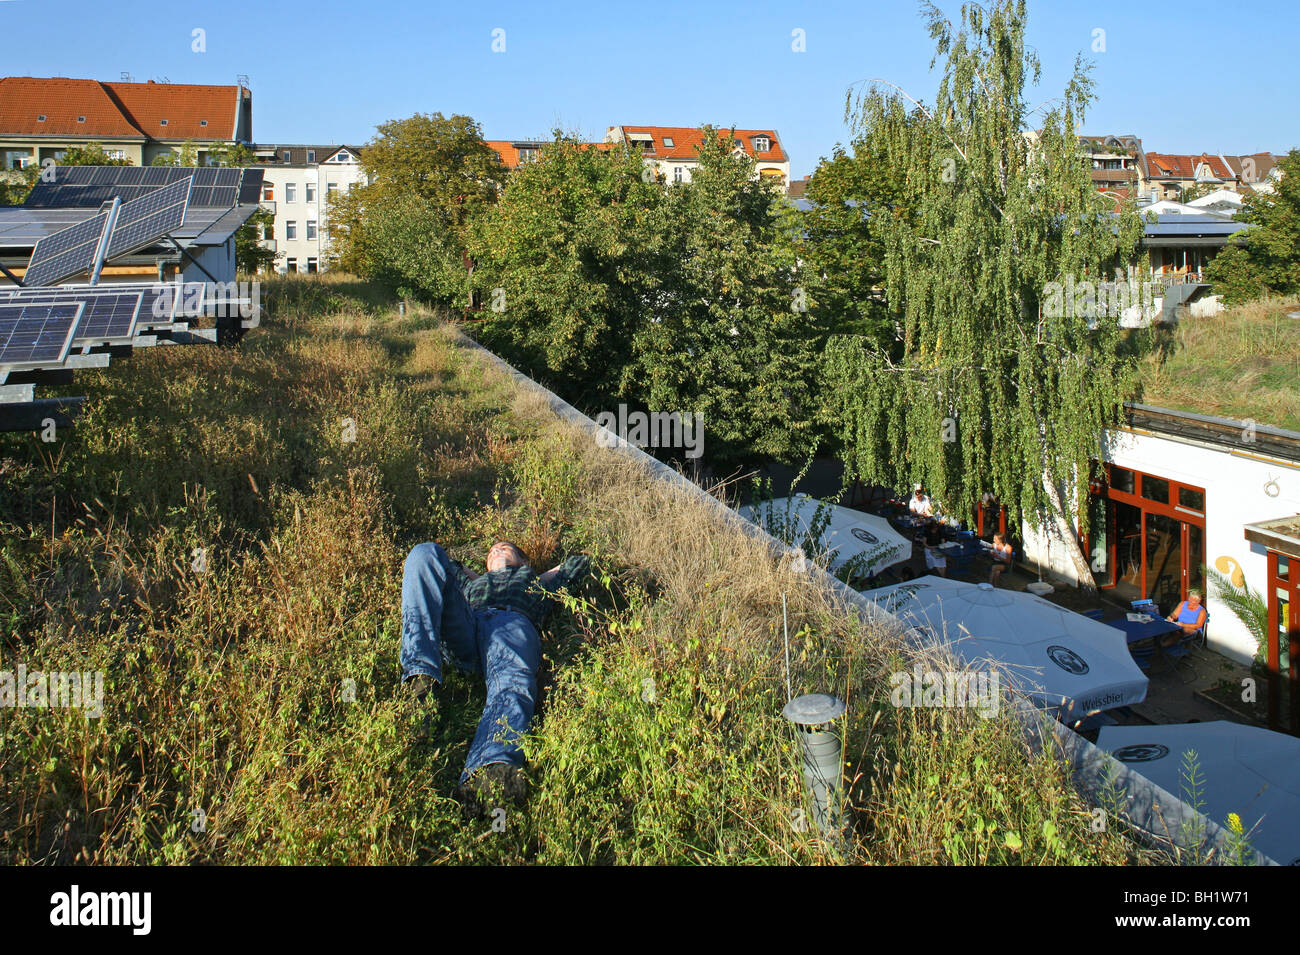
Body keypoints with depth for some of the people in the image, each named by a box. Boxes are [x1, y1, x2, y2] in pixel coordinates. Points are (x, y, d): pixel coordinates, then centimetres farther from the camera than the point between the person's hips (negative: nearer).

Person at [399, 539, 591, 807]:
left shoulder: (537, 581, 45)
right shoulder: (473, 581, 49)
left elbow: (579, 563, 44)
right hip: (460, 630, 2)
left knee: (513, 683, -39)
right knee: (426, 552, -19)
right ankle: (421, 675, -37)